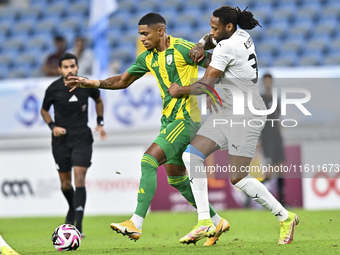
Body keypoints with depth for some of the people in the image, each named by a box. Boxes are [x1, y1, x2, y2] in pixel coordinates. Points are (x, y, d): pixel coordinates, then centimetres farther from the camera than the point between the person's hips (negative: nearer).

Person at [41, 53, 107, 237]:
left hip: (82, 137, -1)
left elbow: (98, 101, 17)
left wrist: (100, 123, 9)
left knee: (79, 178, -15)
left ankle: (78, 225, -18)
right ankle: (72, 209, 41)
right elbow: (44, 110, 10)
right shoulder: (53, 89, -7)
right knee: (65, 182, 9)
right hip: (61, 138, 1)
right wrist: (52, 126, -7)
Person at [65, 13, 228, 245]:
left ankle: (136, 224, -23)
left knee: (149, 160, -19)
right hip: (168, 119, 9)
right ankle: (217, 222, 24)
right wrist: (88, 83, 13)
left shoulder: (182, 49, -12)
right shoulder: (148, 58, 12)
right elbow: (122, 81, 21)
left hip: (185, 119, -9)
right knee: (176, 178, 11)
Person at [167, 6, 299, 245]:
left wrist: (180, 90, 1)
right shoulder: (243, 35, 7)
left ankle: (285, 217, 9)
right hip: (226, 113, 10)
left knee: (238, 178, -8)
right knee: (191, 156, -3)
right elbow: (212, 37, 27)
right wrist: (201, 46, 5)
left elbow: (205, 85, -16)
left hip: (246, 116, -10)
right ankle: (204, 221, -4)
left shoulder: (226, 47, -18)